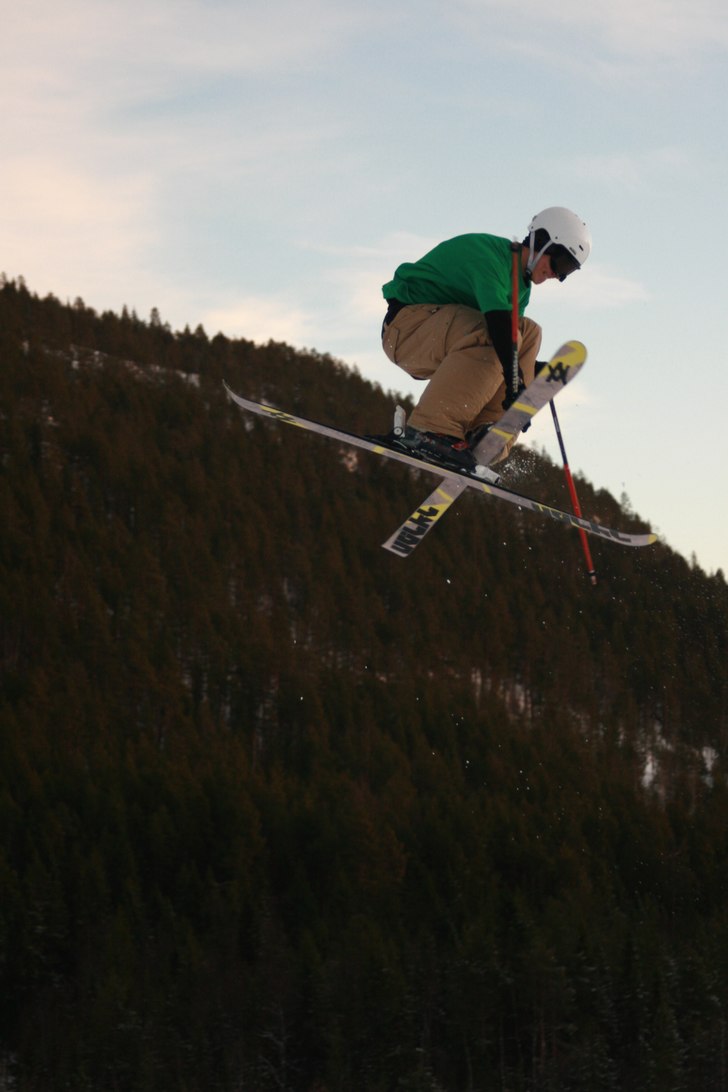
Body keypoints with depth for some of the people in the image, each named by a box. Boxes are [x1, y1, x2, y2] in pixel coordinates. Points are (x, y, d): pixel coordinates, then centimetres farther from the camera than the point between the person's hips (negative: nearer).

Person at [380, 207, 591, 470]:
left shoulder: (521, 285, 14)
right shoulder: (490, 253, -18)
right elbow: (497, 320, -31)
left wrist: (537, 371, 0)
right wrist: (513, 382, -37)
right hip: (406, 324, -10)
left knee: (528, 333, 5)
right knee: (488, 335, -33)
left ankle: (482, 431, -10)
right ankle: (430, 430, -40)